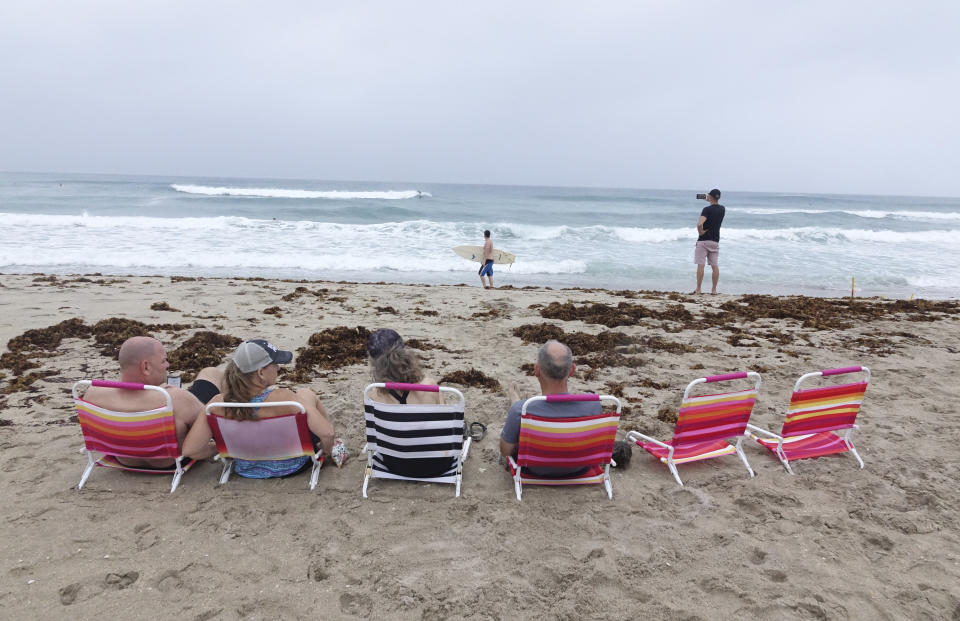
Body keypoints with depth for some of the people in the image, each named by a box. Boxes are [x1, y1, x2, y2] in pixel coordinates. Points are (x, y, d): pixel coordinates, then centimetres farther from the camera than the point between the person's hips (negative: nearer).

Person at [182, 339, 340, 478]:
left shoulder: (218, 404, -26)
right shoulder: (282, 398, -36)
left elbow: (189, 450, -22)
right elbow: (327, 433, -37)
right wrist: (328, 451, -14)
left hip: (245, 470, 3)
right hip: (290, 467, -3)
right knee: (306, 394, 18)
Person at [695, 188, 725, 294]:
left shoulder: (707, 209, -14)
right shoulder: (722, 209, 5)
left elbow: (699, 224, -28)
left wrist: (700, 232, -12)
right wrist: (709, 201, 29)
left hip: (704, 240, -5)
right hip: (715, 241, 6)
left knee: (700, 265, -3)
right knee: (715, 266, 8)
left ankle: (698, 289, -1)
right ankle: (714, 289, 11)